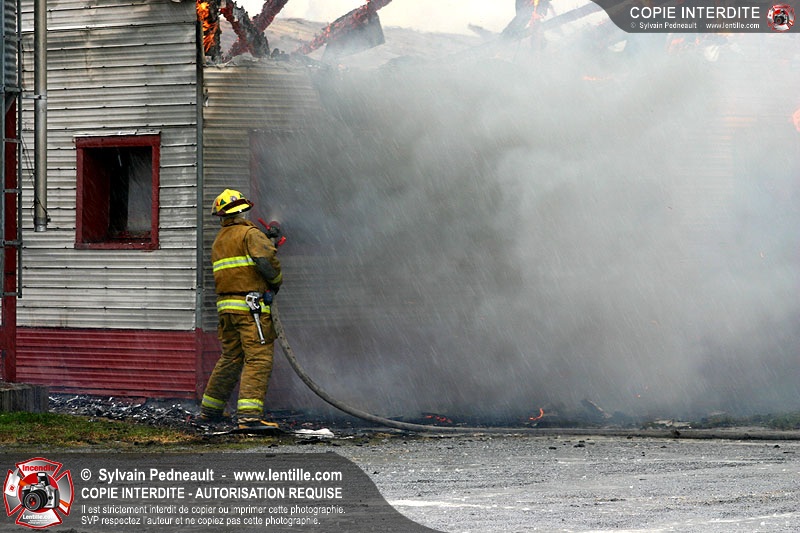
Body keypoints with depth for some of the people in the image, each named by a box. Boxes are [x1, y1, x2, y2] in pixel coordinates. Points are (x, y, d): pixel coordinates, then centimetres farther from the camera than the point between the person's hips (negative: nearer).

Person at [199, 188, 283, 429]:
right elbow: (265, 259, -18)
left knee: (230, 358, 19)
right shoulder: (250, 234, -4)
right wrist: (276, 281, 0)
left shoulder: (219, 241, 19)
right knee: (258, 359, -10)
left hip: (226, 305, 8)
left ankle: (210, 409, 26)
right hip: (250, 304, -8)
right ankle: (249, 416, -20)